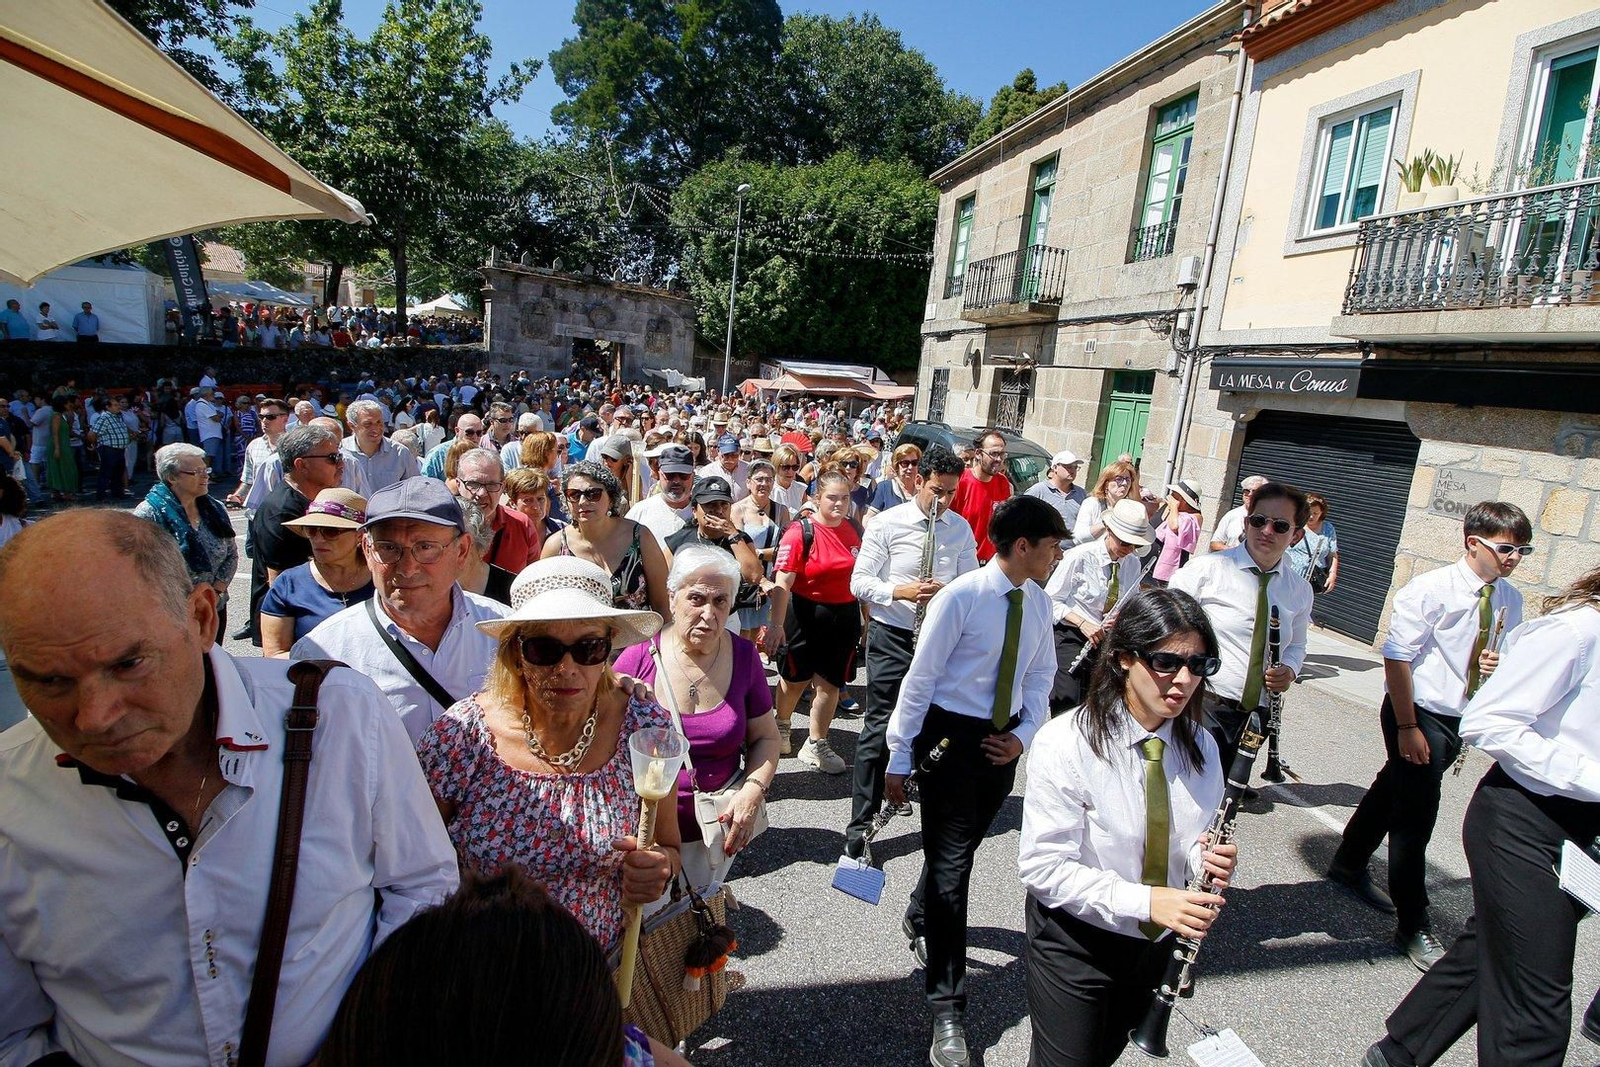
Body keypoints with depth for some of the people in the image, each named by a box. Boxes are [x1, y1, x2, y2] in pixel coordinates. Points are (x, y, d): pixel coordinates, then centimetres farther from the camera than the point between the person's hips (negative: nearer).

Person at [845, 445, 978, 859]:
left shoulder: (961, 529, 5)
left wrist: (947, 591, -14)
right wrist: (899, 591, -24)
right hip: (892, 635, -4)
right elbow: (859, 582, -8)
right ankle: (860, 822, 3)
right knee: (879, 727, -3)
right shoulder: (887, 523, -6)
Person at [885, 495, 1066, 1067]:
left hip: (1002, 741, 6)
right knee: (951, 862, -2)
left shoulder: (1038, 602, 1)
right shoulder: (961, 598, -19)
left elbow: (1040, 676, 12)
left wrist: (1024, 735, -3)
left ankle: (921, 919, 51)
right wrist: (899, 759, -12)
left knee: (961, 846, 20)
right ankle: (948, 1012, 10)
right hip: (951, 735, -6)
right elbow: (920, 678, -15)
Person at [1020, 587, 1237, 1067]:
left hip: (1155, 941, 6)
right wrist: (1144, 900, -33)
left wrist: (1209, 860, -18)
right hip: (1075, 941, -6)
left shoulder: (1201, 747, -6)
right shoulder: (1064, 743, -26)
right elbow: (1042, 866, -25)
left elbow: (1196, 841, 6)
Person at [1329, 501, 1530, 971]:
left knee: (1395, 788, 22)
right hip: (1418, 714, -7)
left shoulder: (1510, 599, 2)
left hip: (1459, 719, 7)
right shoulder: (1430, 589, -19)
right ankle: (1413, 926, 13)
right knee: (1416, 814, -2)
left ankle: (1349, 865, 44)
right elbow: (1397, 657, -19)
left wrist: (1498, 664, -7)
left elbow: (1508, 652, 18)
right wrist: (1407, 727, -20)